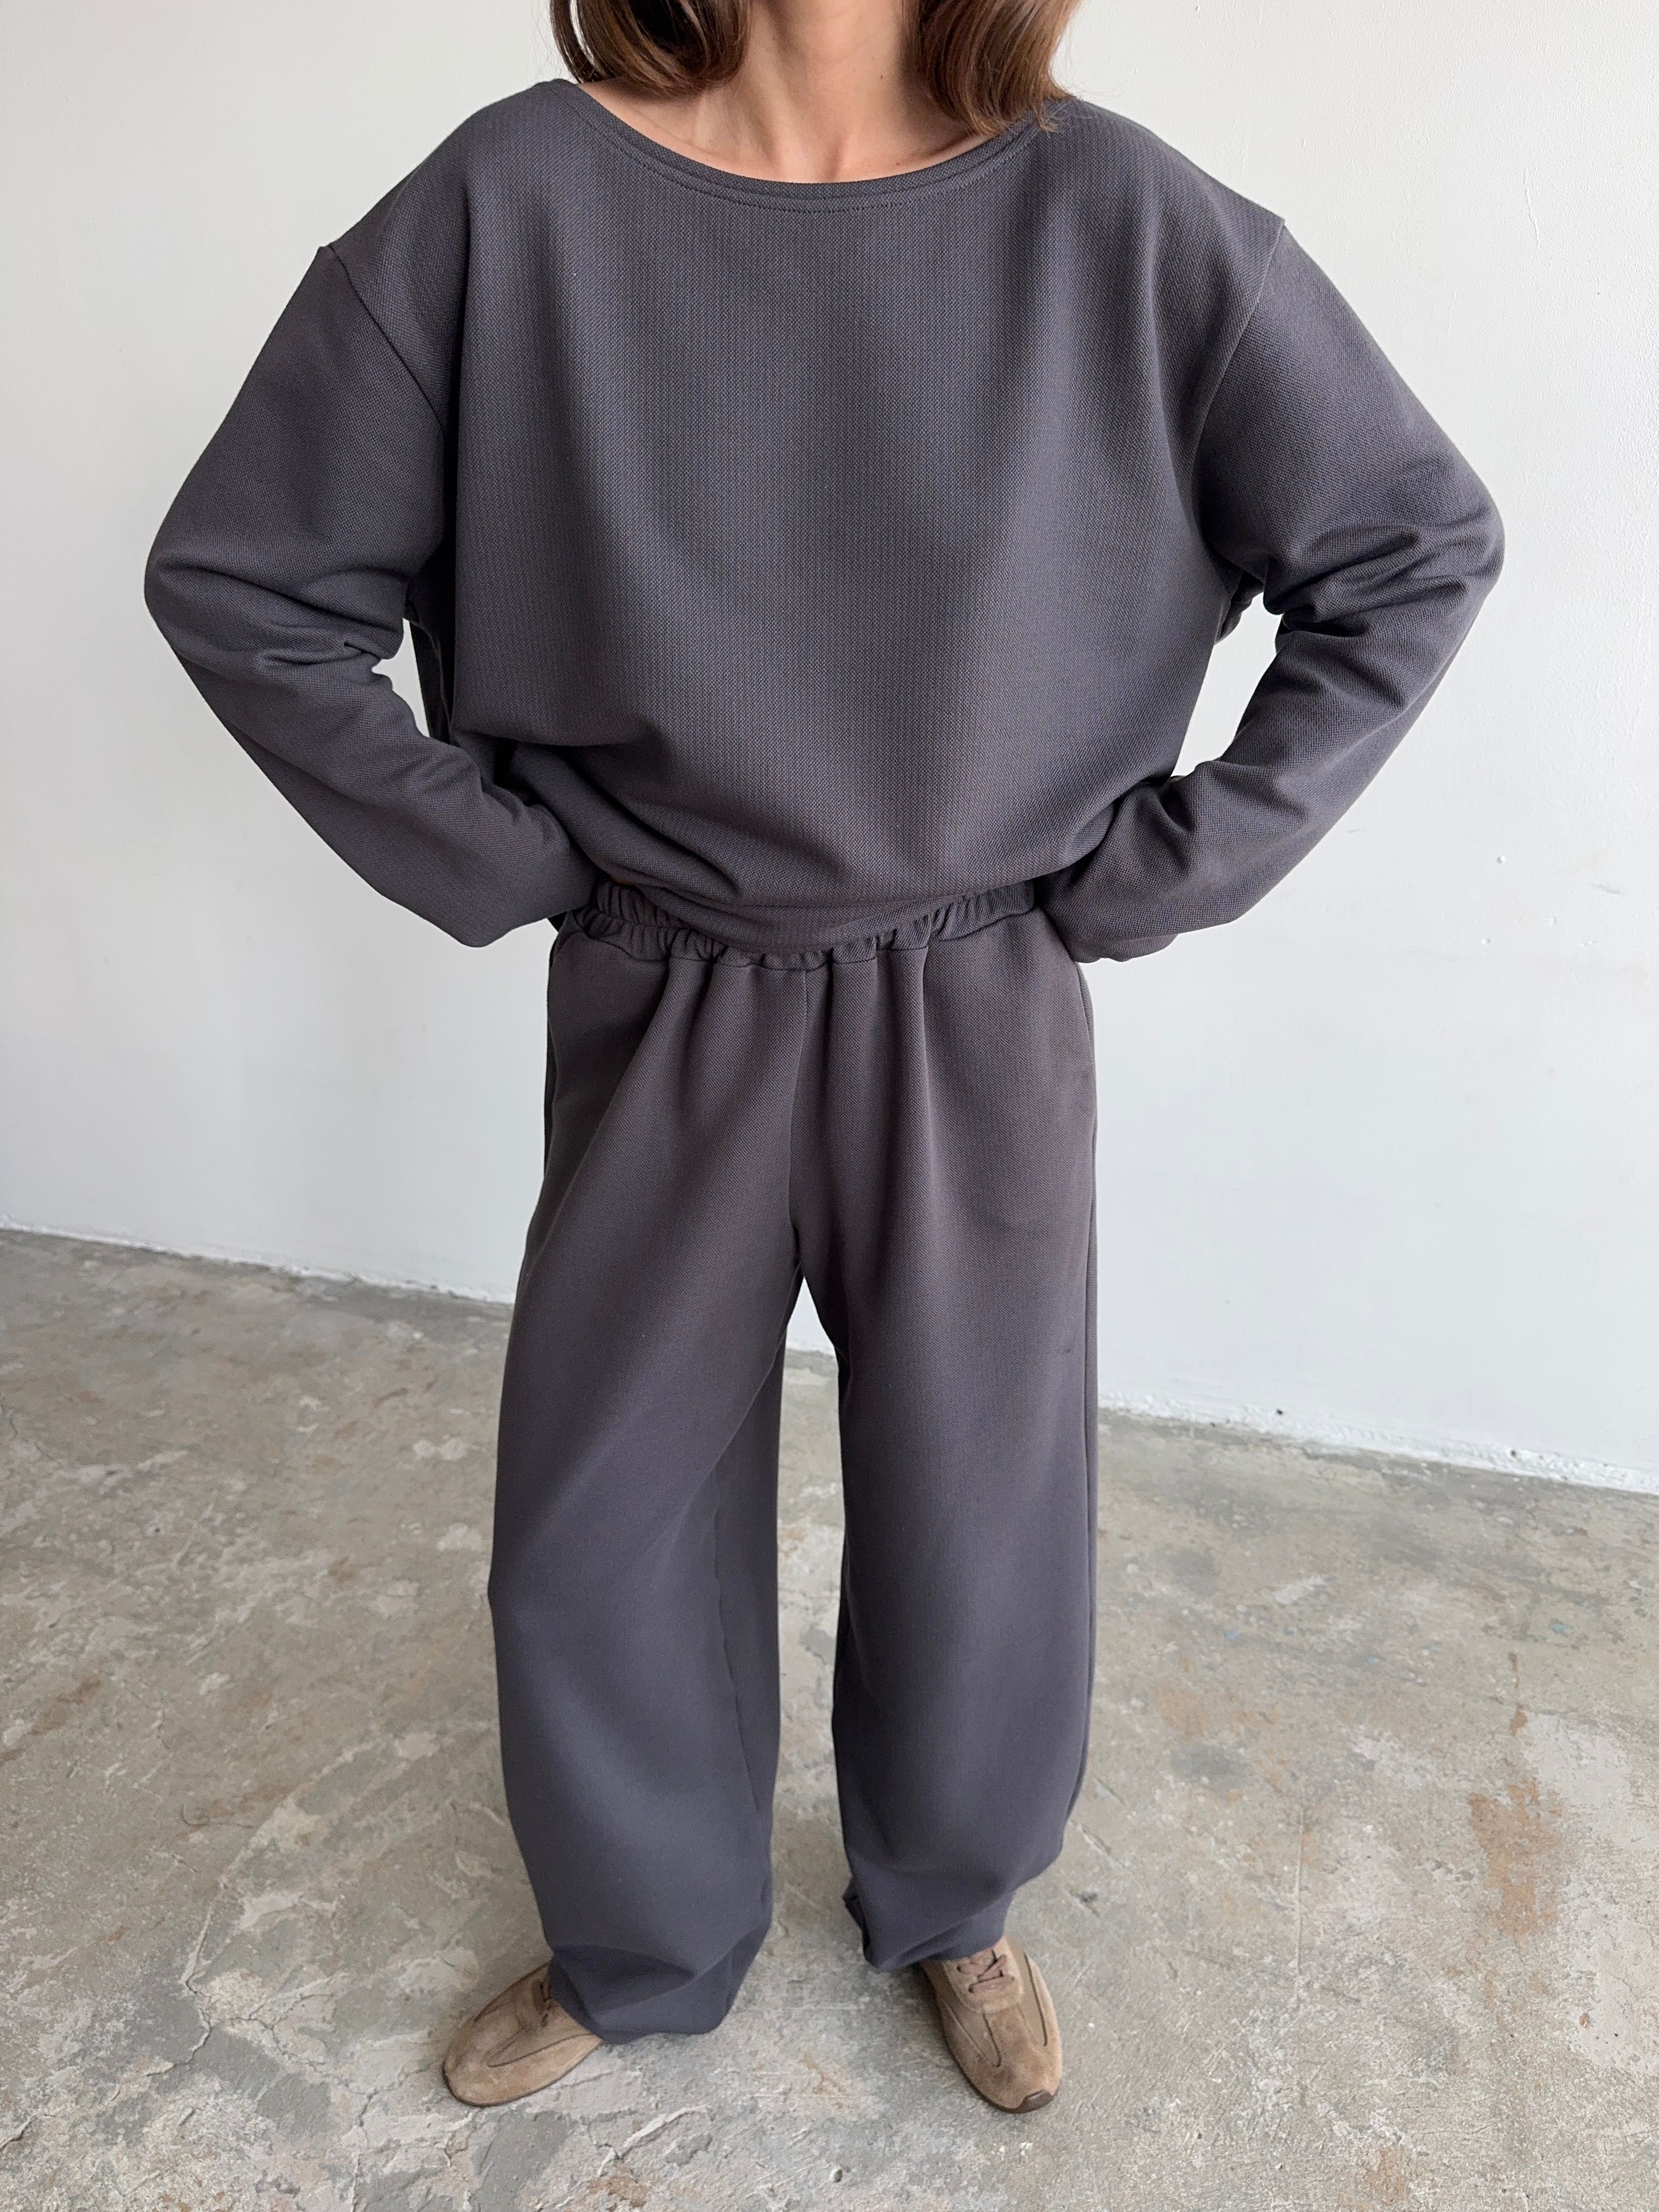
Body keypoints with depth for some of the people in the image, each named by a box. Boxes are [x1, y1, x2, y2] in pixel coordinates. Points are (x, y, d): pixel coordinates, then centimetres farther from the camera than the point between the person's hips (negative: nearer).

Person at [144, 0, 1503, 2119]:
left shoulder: (1119, 220, -8)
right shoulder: (513, 201, -7)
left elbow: (1419, 540, 0)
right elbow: (241, 574, 0)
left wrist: (1169, 866, -5)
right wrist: (492, 857, -4)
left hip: (983, 1031, 0)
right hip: (660, 1028, 1)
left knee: (980, 1523, 17)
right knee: (597, 1540, 15)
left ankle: (955, 1906, 51)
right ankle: (642, 1946, 49)